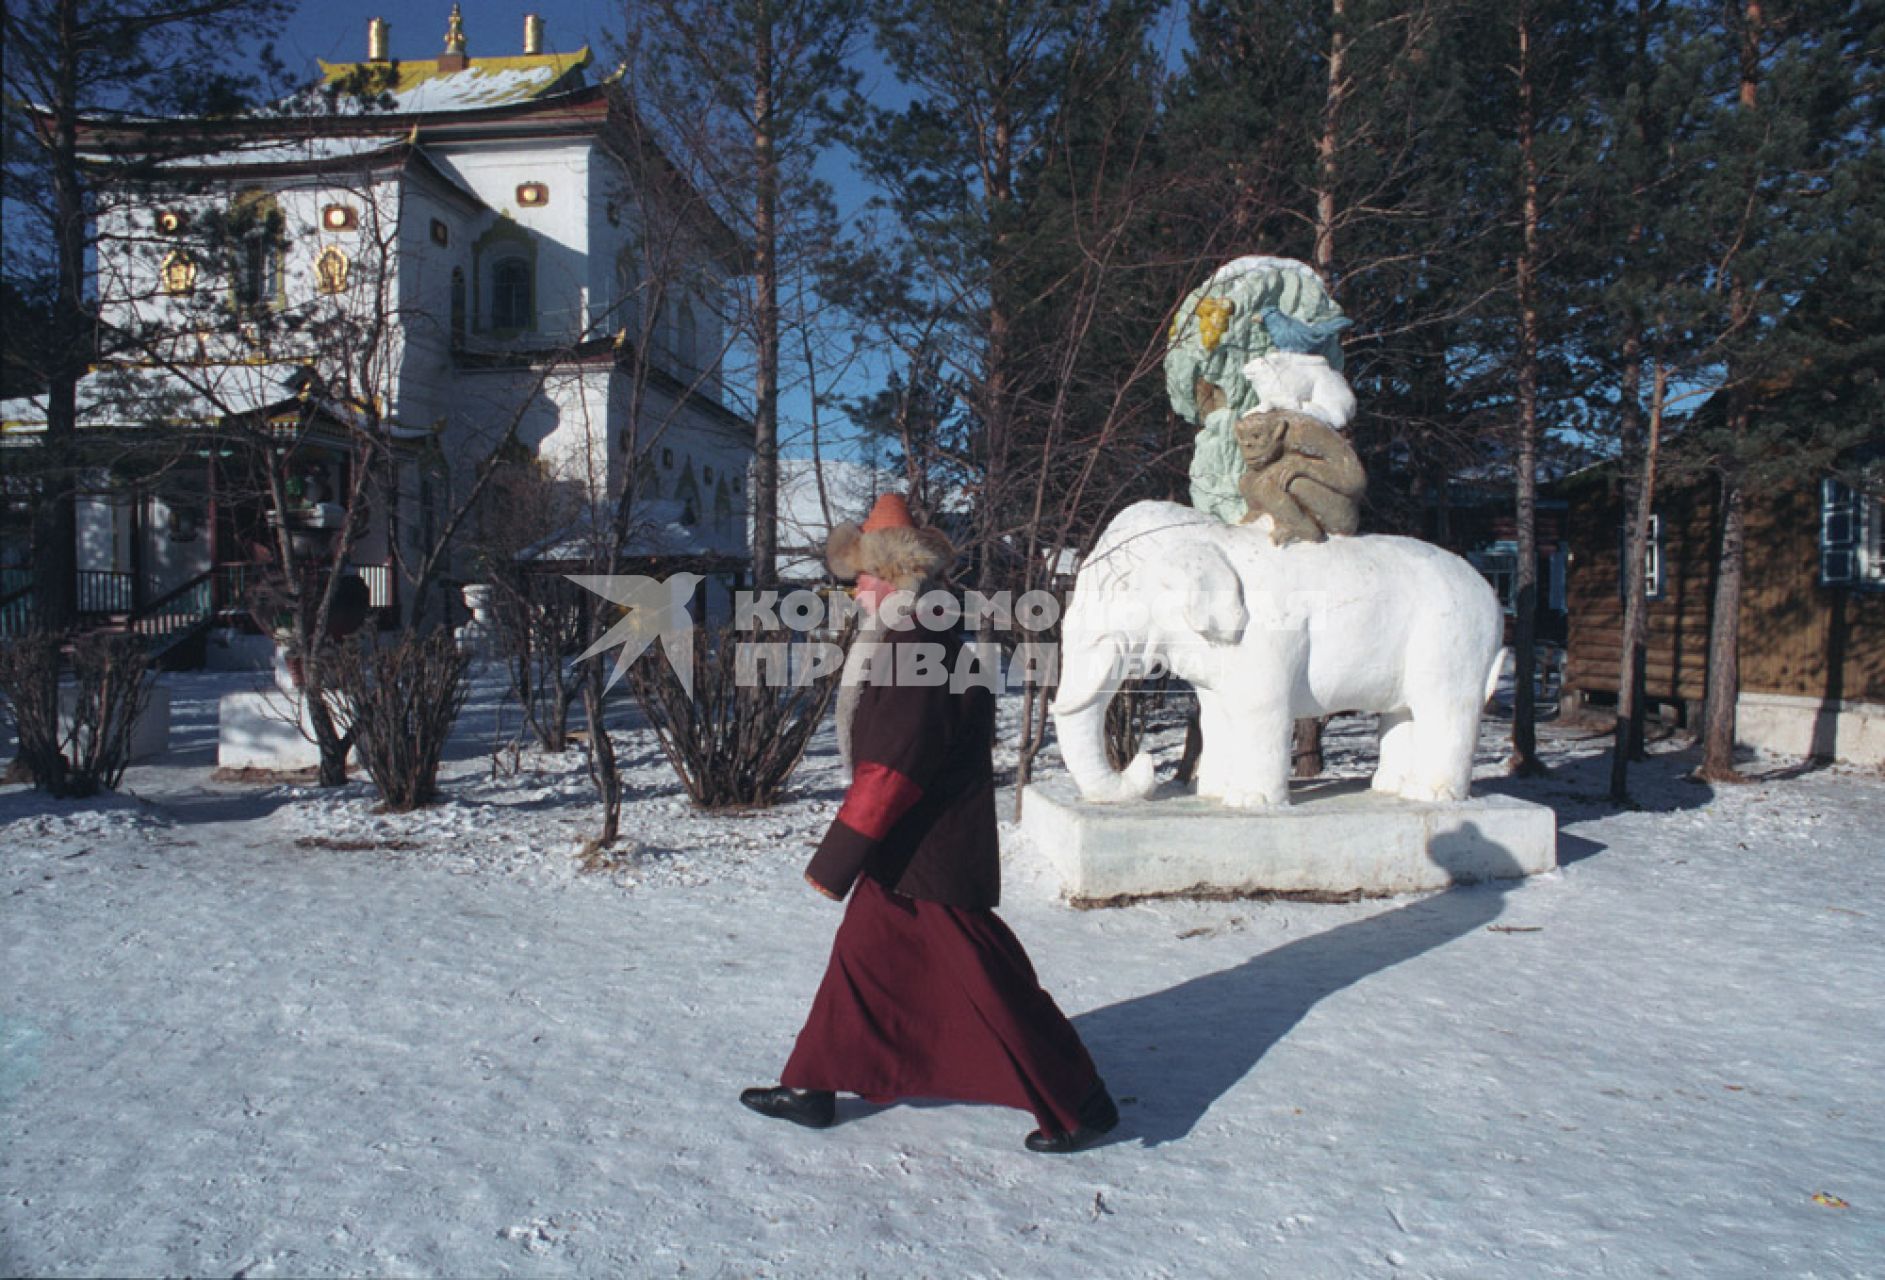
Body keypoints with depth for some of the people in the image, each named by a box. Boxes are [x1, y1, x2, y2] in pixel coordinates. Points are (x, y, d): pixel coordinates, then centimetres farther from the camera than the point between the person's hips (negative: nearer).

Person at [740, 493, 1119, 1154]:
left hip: (934, 865, -10)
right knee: (858, 960, 17)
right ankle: (812, 1088, 32)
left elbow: (890, 772, -25)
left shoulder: (920, 655, -22)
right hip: (901, 859, 10)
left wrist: (834, 860, -21)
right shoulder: (907, 646, 11)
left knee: (993, 989, 0)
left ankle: (1080, 1106, 15)